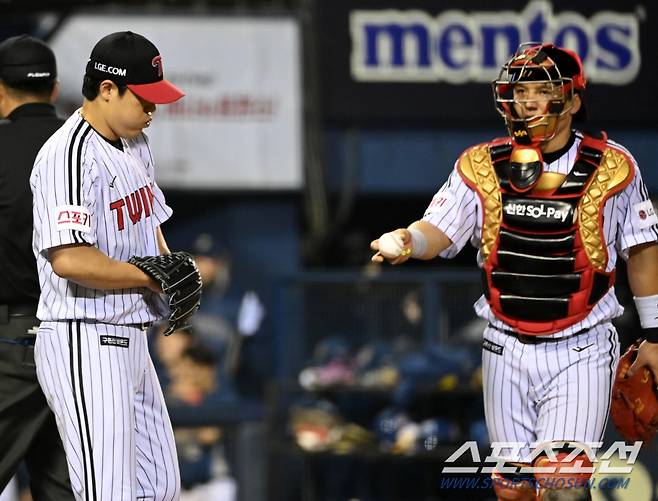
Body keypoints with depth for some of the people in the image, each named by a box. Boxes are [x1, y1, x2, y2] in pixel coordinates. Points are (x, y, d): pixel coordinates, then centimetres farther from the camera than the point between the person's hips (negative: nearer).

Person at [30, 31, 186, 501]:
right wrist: (150, 277, -15)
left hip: (130, 340, 10)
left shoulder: (135, 145, 13)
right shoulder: (70, 155, -18)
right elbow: (69, 259, -28)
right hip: (84, 344, -10)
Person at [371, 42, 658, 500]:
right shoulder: (481, 167, 0)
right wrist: (405, 242, -33)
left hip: (581, 353, -3)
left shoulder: (611, 167, -5)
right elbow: (439, 230, -9)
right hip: (507, 352, 3)